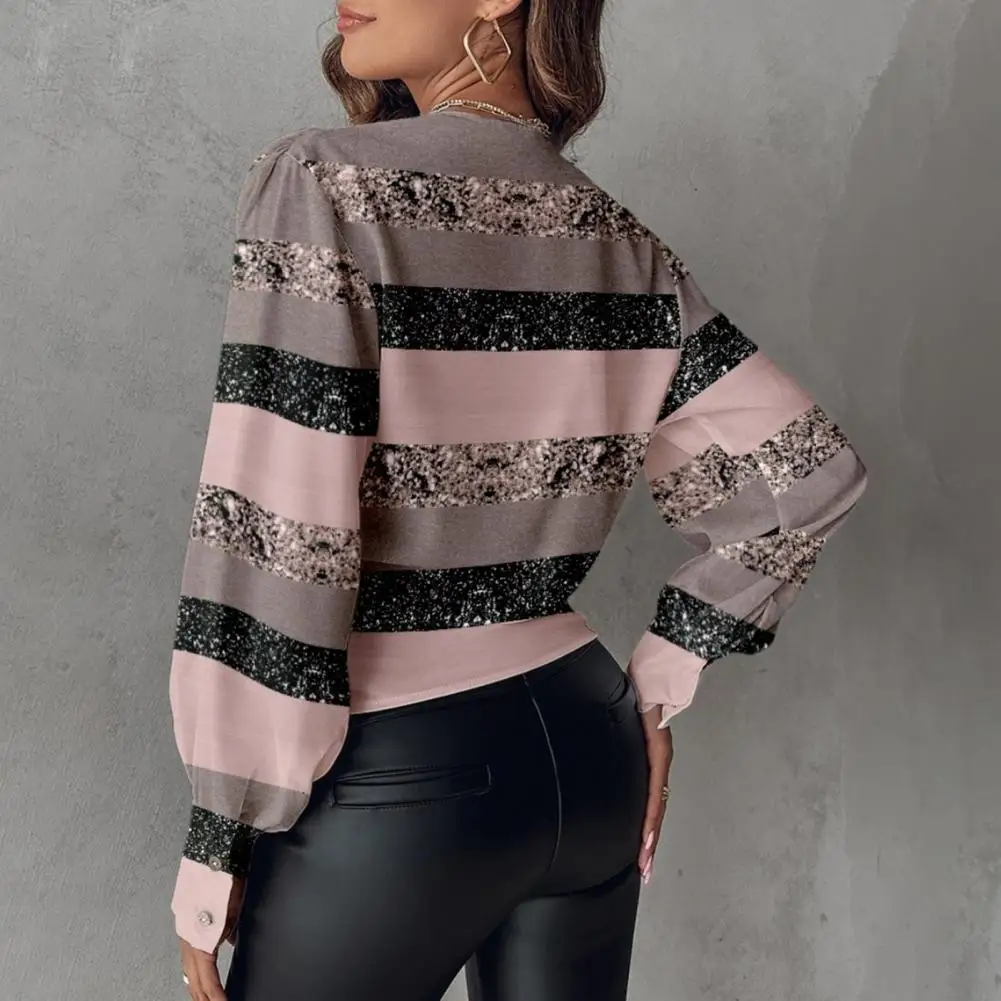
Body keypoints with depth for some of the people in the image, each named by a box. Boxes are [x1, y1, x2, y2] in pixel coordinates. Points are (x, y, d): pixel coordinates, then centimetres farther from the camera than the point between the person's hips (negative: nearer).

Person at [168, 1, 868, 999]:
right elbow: (808, 472, 6)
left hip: (402, 778, -6)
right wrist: (656, 682, 10)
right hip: (589, 755, 6)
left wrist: (216, 850, -11)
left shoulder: (322, 184, -15)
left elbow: (270, 542, -19)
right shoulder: (624, 245, 2)